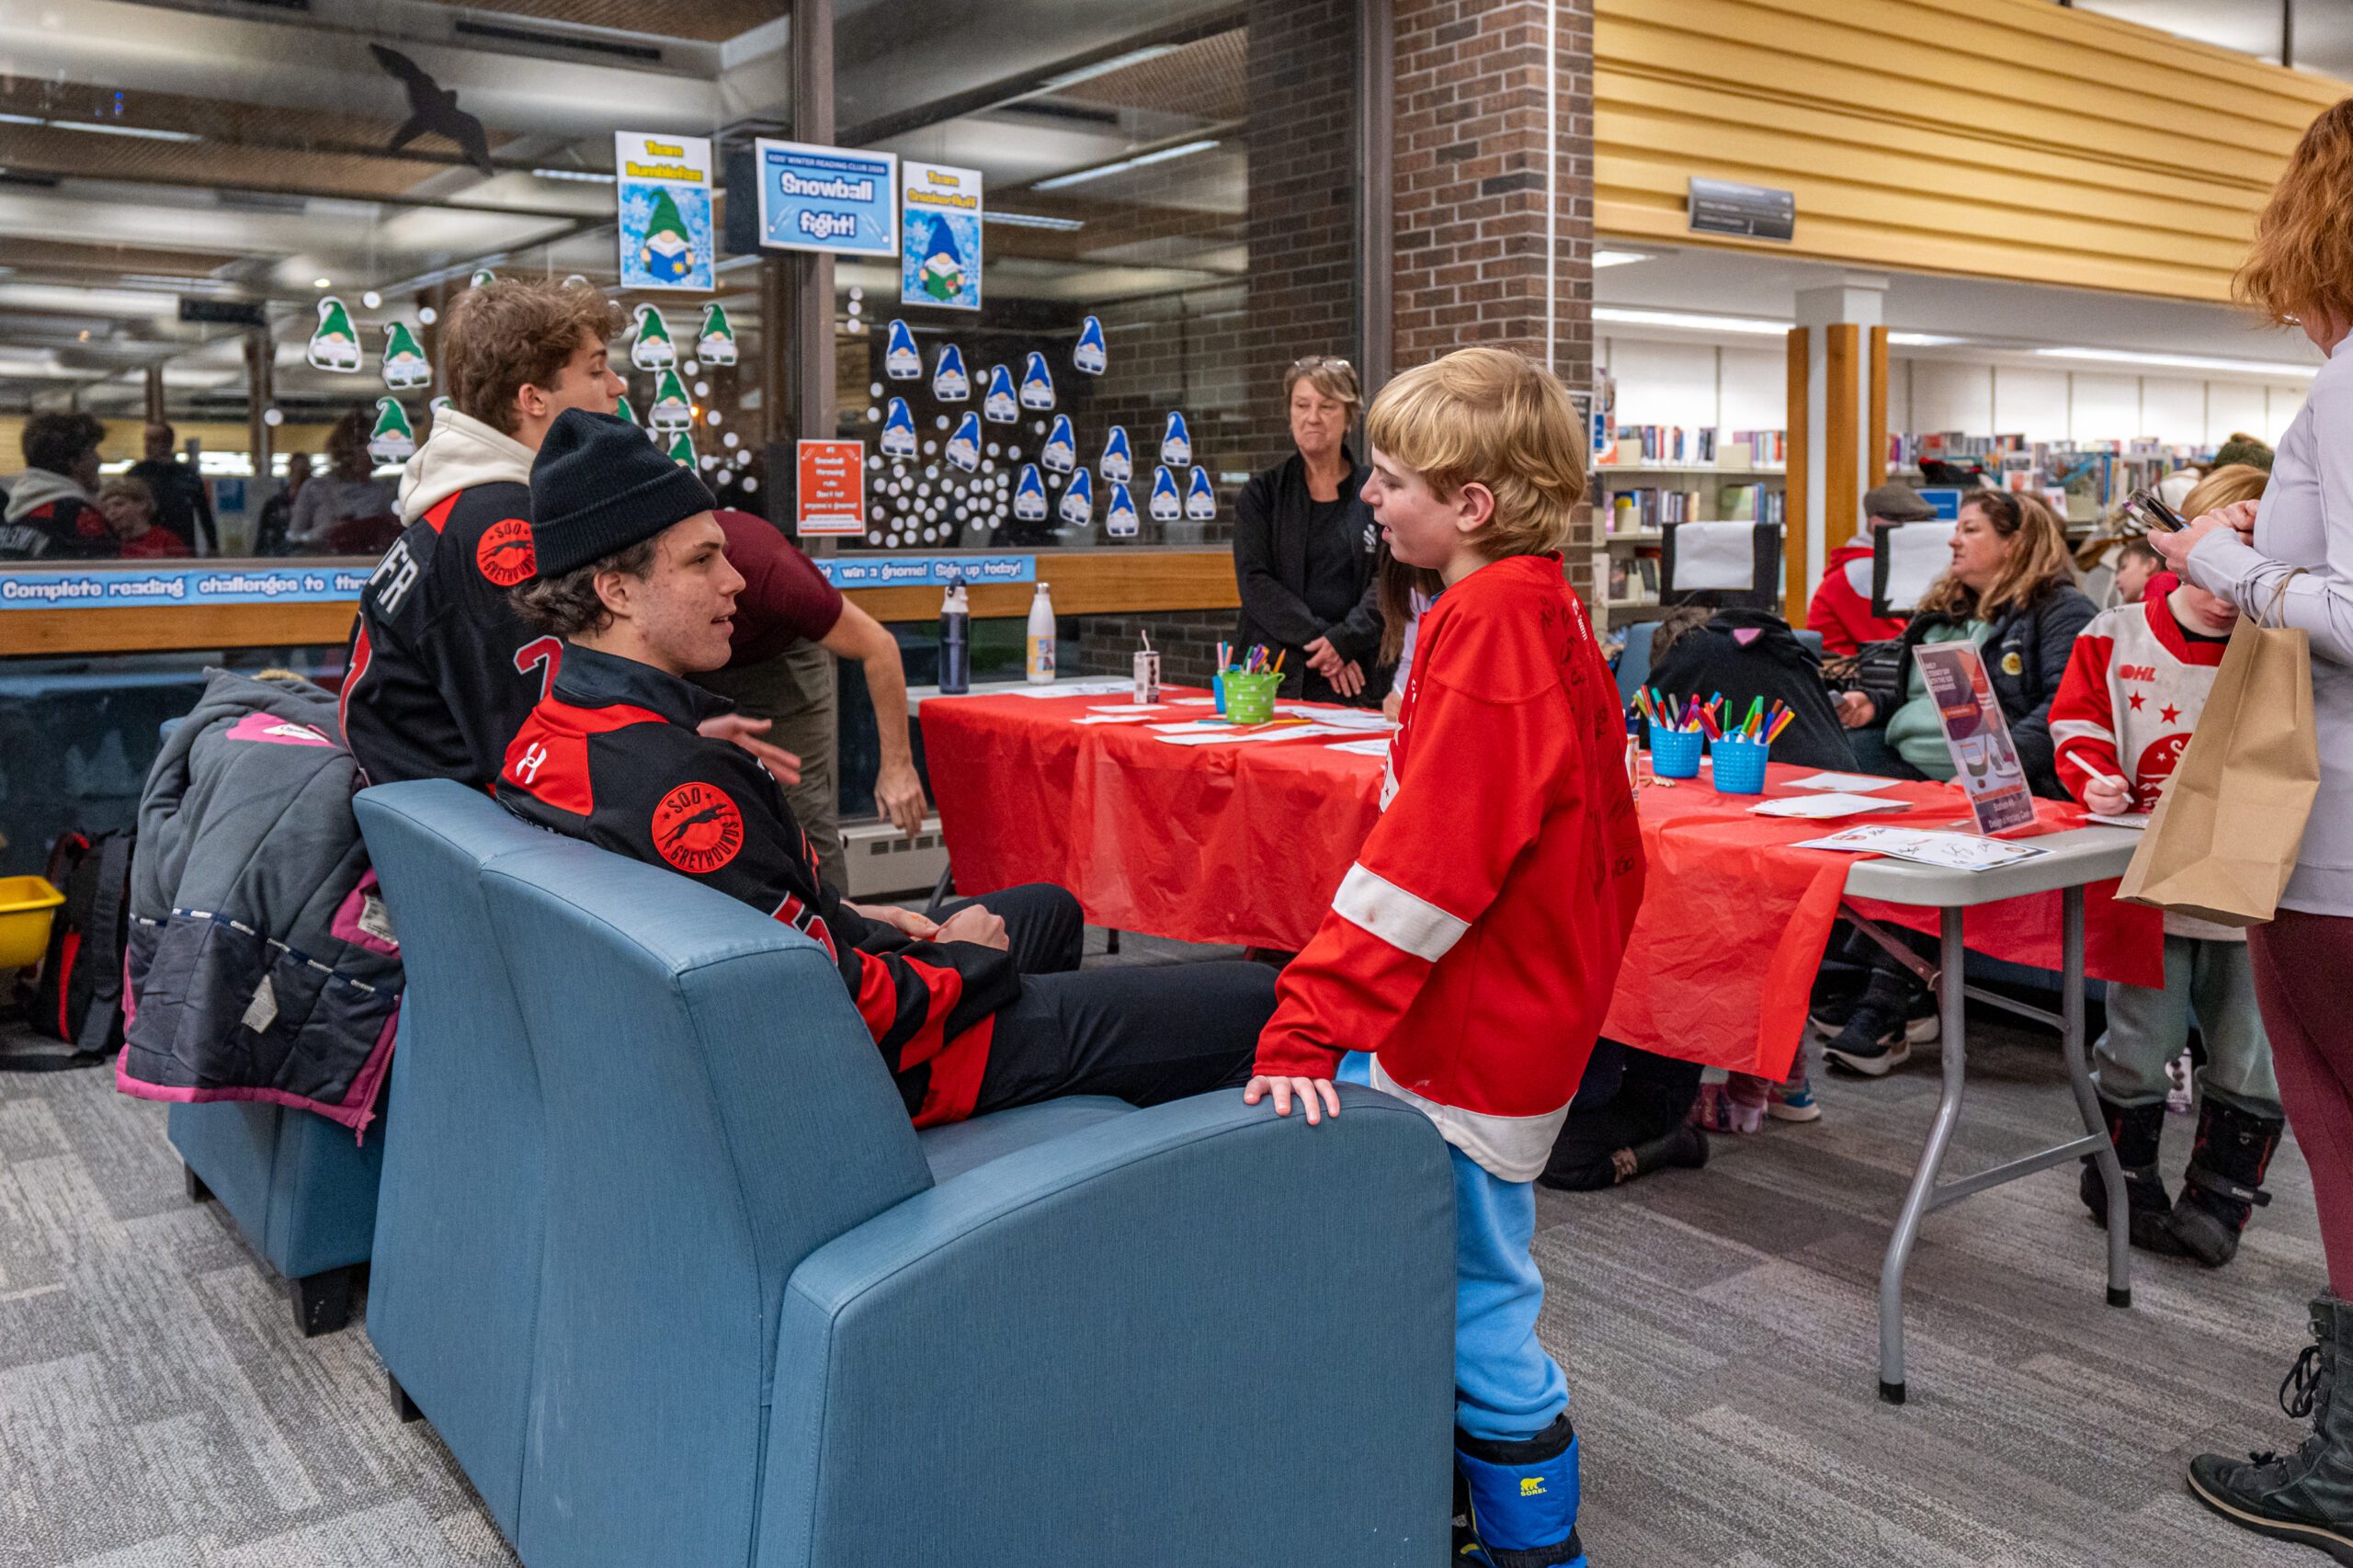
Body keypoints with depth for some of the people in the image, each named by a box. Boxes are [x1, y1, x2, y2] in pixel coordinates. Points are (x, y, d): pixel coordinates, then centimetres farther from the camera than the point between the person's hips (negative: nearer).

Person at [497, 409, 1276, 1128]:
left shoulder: (549, 734, 2)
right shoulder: (676, 779, -31)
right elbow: (847, 1007, -29)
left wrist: (845, 915, 10)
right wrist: (963, 958, -10)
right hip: (871, 1063, -11)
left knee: (1049, 909, 35)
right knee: (1257, 1005, -9)